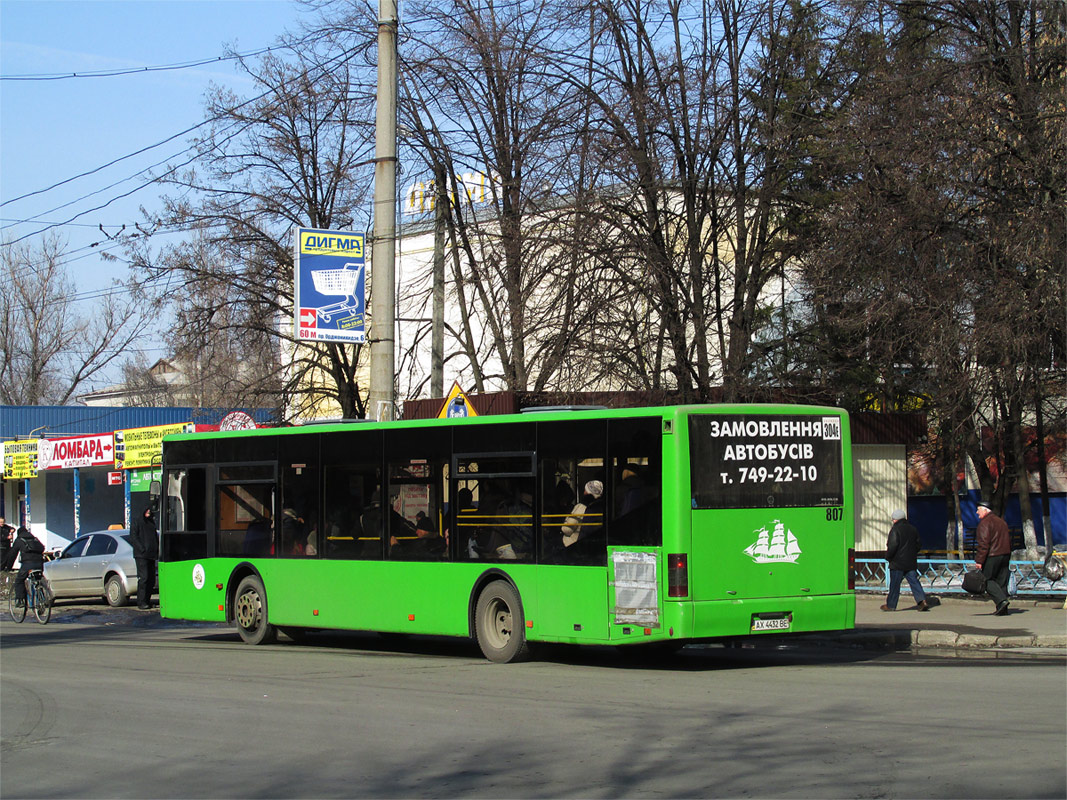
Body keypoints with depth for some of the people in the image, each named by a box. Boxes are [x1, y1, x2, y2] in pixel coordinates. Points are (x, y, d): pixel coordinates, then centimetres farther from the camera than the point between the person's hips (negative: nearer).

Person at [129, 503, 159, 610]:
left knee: (151, 579, 5)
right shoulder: (136, 522, 2)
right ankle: (141, 602, -12)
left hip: (151, 555, 7)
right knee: (143, 578, -13)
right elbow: (133, 537, -6)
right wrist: (142, 549, -16)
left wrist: (156, 550, 11)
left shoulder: (151, 523, 21)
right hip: (141, 555, -7)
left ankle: (147, 600, 12)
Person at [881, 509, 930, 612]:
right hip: (911, 563, 6)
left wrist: (888, 556, -4)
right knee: (914, 581, 4)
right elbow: (917, 545, 16)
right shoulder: (913, 529, 10)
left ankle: (890, 605, 9)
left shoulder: (895, 529, -11)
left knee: (894, 584, 2)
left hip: (897, 562, -6)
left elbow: (893, 546, -17)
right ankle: (922, 600, -13)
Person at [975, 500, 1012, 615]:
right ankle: (1003, 609, 6)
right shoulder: (1001, 521, 19)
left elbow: (983, 543, -17)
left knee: (987, 580, -2)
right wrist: (1008, 557, 25)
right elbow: (1008, 540, 22)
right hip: (1005, 555, 8)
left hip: (992, 556, -8)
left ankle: (1001, 600, -20)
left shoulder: (985, 523, -9)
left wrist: (979, 560, -17)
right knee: (1001, 582, 9)